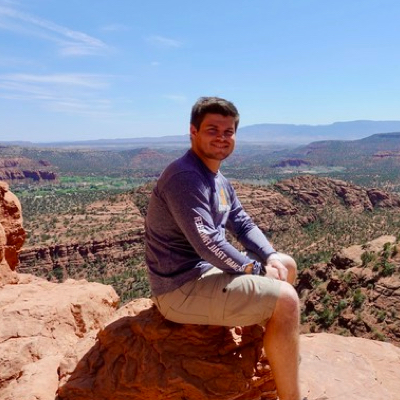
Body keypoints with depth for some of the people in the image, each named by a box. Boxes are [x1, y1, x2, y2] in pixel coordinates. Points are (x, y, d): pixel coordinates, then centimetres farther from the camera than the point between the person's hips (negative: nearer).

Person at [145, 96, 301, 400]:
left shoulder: (220, 181, 10)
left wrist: (270, 257, -3)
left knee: (286, 265, 17)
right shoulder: (184, 177, -22)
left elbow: (243, 224, 14)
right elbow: (209, 244, -28)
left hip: (209, 270, 11)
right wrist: (256, 268, -15)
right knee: (284, 298, -17)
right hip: (182, 289, -10)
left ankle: (280, 356, 34)